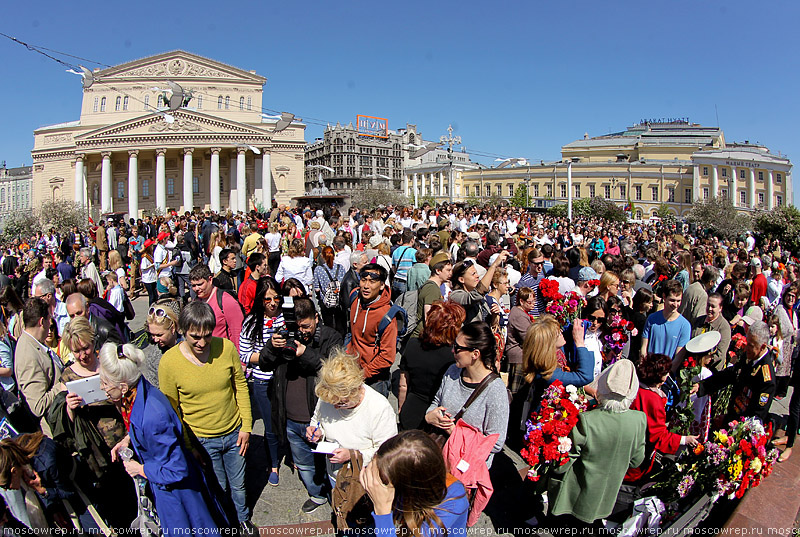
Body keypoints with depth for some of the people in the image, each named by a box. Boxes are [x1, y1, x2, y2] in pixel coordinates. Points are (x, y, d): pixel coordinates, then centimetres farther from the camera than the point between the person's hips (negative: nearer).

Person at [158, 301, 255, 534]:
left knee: (238, 484, 22)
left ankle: (243, 518, 51)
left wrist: (246, 426, -1)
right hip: (201, 440, -2)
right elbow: (170, 409, -8)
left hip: (234, 433, 2)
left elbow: (241, 387, -2)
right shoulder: (169, 362, -19)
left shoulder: (226, 348, -15)